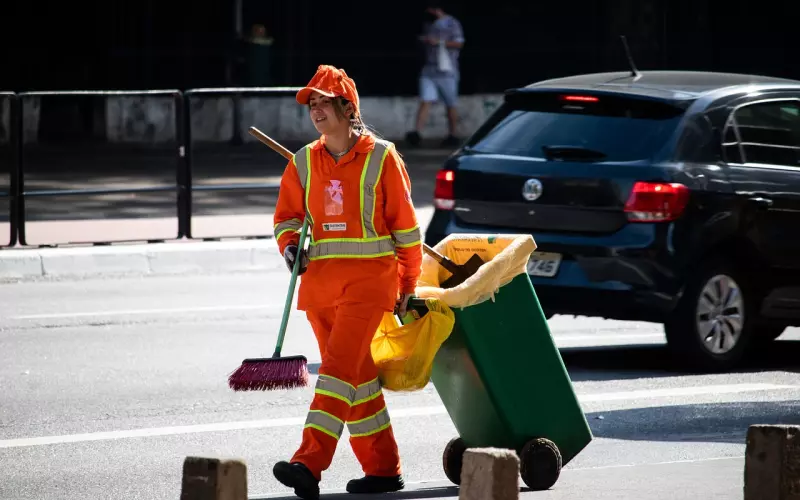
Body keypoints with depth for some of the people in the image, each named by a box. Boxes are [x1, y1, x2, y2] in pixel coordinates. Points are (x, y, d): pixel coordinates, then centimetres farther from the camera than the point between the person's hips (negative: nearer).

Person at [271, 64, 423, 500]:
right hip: (320, 280, 6)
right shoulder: (304, 162, 9)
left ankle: (309, 464, -26)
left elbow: (405, 226, 1)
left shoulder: (381, 157, -5)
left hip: (369, 279, -6)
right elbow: (288, 215, 19)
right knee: (358, 374, 11)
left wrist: (408, 286, 3)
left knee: (340, 367, -17)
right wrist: (291, 246, -4)